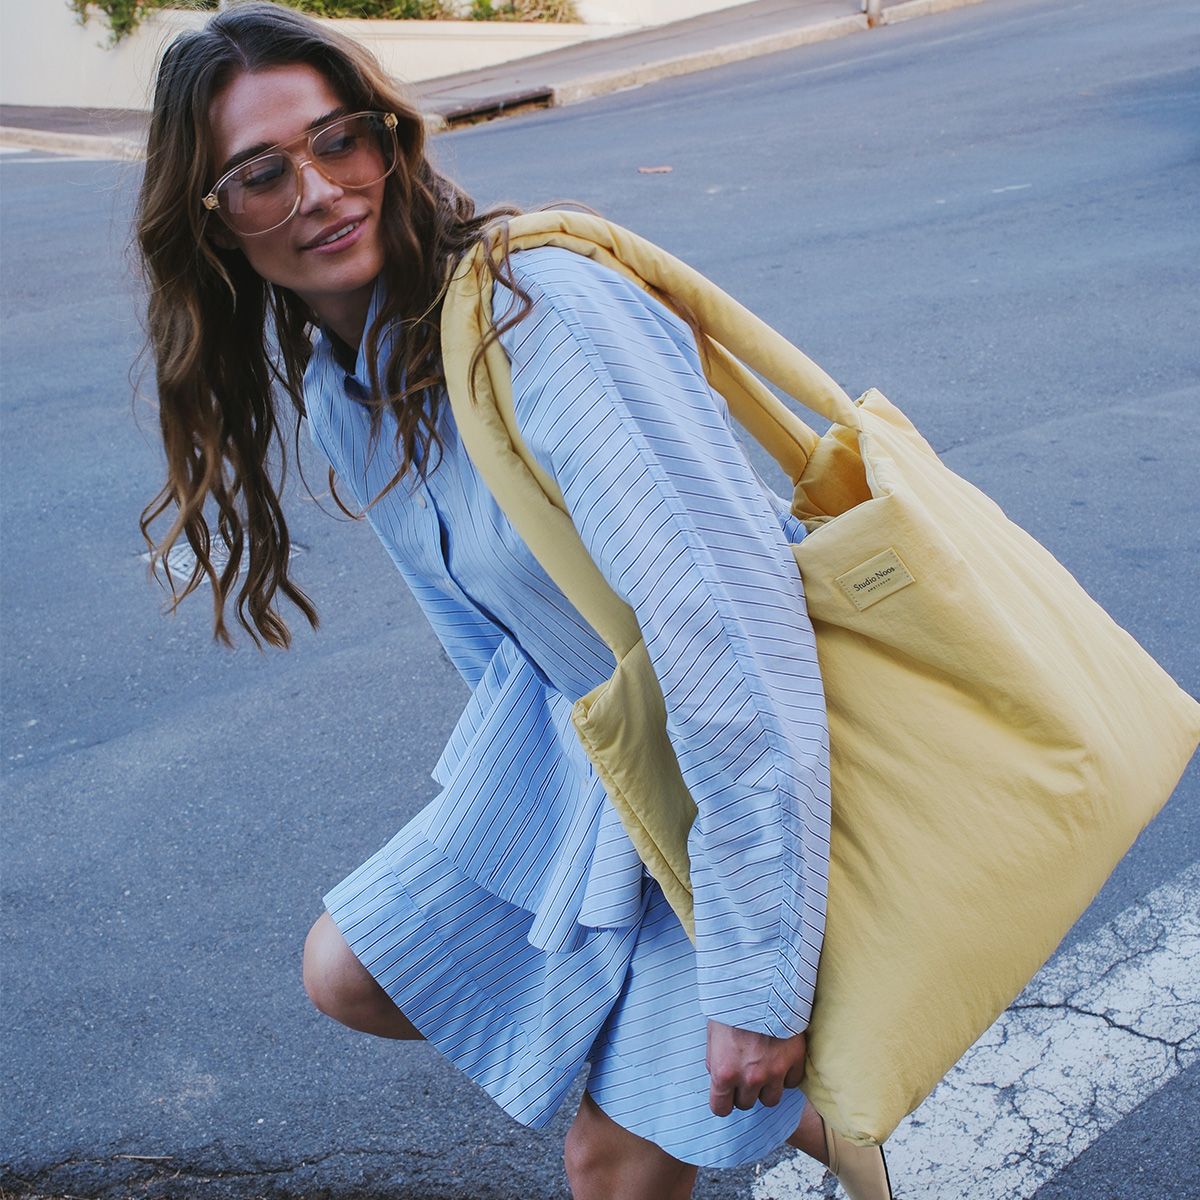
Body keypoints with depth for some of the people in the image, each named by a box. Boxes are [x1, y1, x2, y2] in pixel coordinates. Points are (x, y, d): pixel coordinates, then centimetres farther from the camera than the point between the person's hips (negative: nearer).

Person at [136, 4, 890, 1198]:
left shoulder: (533, 310, -28)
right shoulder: (314, 369, -1)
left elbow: (726, 619, -32)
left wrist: (756, 975, -30)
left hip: (760, 765, -8)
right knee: (350, 973, 13)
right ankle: (782, 1100, 22)